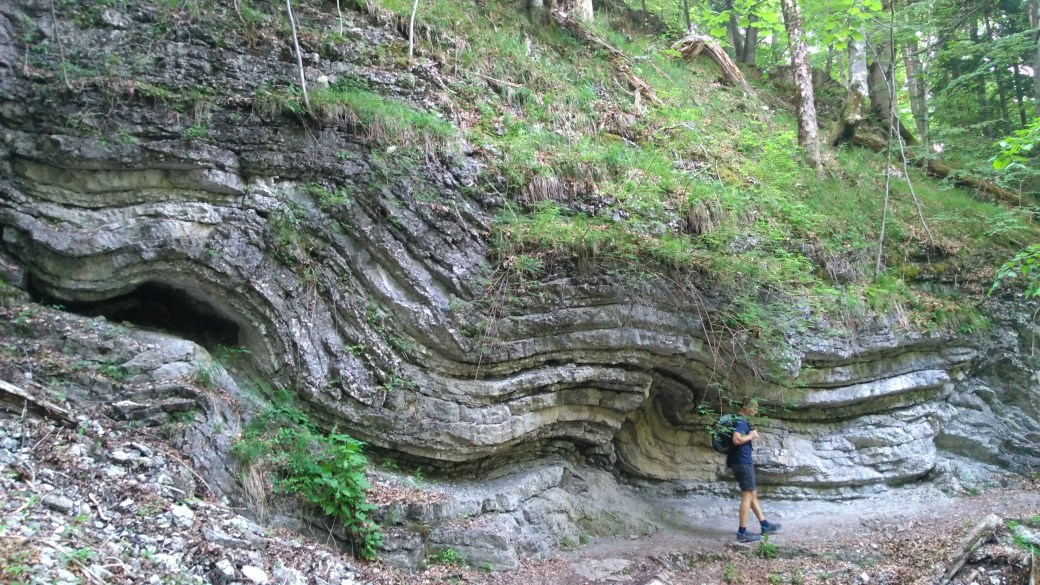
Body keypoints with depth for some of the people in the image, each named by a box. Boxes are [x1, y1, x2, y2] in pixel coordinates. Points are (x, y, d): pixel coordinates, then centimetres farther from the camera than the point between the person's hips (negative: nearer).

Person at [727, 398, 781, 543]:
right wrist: (750, 436, -13)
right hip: (743, 462, -10)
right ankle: (742, 532, -6)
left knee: (753, 493, 18)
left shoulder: (739, 420, 16)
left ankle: (765, 525, 28)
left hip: (741, 462, 10)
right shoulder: (740, 421, -15)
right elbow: (736, 440, -28)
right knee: (747, 496, -7)